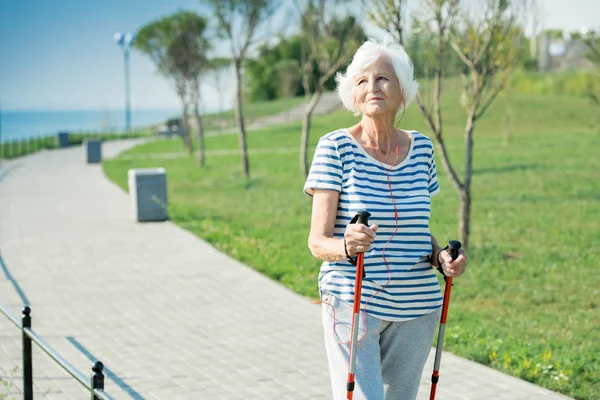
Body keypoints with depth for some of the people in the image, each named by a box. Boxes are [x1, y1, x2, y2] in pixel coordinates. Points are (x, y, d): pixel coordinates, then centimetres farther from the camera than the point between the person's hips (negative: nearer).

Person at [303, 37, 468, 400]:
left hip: (417, 308, 4)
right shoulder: (336, 148, -6)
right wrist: (347, 245, -31)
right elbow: (317, 242, -9)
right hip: (353, 304, -4)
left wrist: (441, 255, -4)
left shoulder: (421, 148, 7)